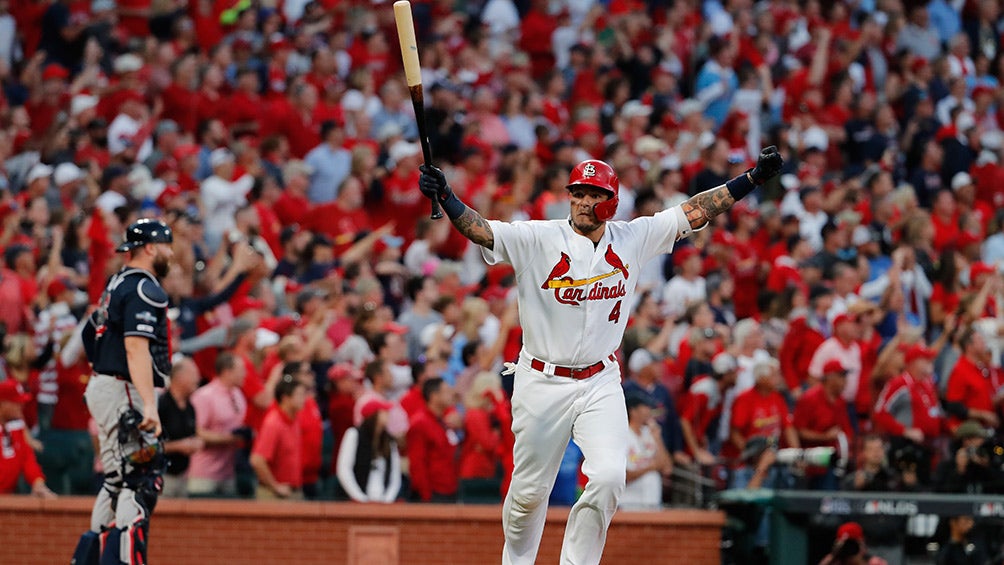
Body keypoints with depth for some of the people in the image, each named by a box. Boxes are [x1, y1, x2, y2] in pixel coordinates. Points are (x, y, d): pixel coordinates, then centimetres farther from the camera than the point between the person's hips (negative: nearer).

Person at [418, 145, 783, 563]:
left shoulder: (633, 239, 1)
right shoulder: (537, 239, -9)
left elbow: (695, 211, 4)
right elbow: (479, 230, -20)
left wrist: (755, 176, 1)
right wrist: (445, 197, -38)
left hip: (601, 383, 2)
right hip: (542, 383, -2)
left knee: (609, 477, -16)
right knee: (529, 491, 5)